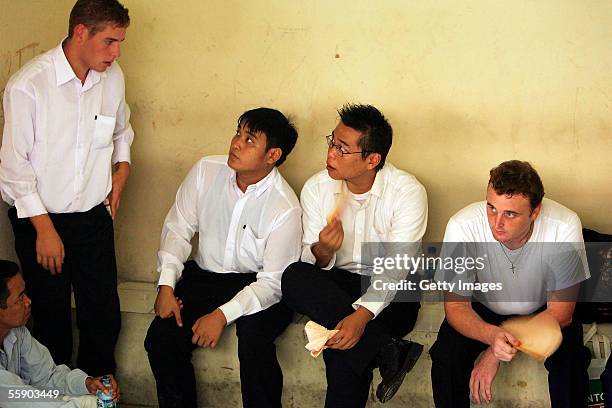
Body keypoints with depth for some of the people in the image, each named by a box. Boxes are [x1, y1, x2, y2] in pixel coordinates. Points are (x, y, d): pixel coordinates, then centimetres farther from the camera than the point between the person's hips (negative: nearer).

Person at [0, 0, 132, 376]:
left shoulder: (113, 77, -2)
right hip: (40, 220, -4)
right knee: (52, 319, 9)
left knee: (105, 316, 9)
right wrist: (44, 229, -13)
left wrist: (123, 163, 4)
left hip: (94, 217, 4)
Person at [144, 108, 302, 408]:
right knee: (160, 339, -19)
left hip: (257, 285, -4)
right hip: (204, 277, 4)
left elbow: (273, 281, -16)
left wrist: (223, 315, -26)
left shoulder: (286, 210, -19)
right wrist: (166, 285, -8)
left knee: (255, 343, -33)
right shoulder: (206, 171, -5)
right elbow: (178, 229, 4)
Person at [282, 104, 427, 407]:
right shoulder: (317, 188, -2)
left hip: (390, 294, -5)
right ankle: (387, 350, -32)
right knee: (294, 277, -31)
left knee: (343, 349, -35)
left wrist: (362, 314, -35)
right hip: (337, 285, 5)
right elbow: (311, 261, -2)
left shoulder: (407, 192, -14)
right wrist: (322, 251, -28)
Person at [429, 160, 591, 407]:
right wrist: (492, 336, -45)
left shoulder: (564, 227, -30)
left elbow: (560, 312, -21)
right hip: (482, 309, 0)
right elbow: (456, 306, -22)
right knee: (447, 354, -26)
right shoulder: (462, 227, -30)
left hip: (541, 311, 0)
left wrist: (495, 352, -30)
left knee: (570, 356, -28)